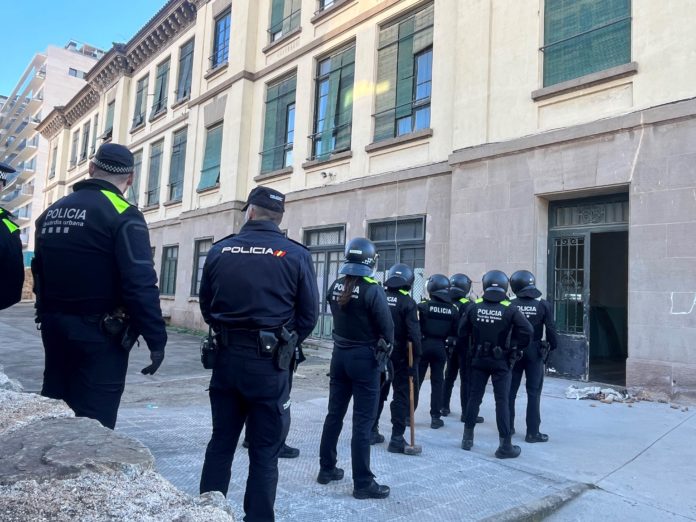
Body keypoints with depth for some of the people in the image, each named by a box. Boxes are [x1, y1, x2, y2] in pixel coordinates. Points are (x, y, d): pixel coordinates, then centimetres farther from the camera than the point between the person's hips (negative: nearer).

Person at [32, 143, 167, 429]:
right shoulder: (123, 215, -13)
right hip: (100, 333, -7)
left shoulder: (51, 212, 10)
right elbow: (141, 285, -21)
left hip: (55, 327, 7)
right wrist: (156, 339, -17)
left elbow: (39, 273, 16)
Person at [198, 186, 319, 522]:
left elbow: (206, 306, 9)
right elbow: (308, 315, -4)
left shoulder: (219, 250, 1)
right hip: (270, 363, -3)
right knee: (264, 452, 8)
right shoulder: (296, 255, -7)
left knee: (220, 443, 17)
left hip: (226, 358, 3)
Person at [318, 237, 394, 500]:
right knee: (363, 420, 0)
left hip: (339, 354, 6)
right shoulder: (372, 290, -17)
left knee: (334, 413, 16)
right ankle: (362, 482, 7)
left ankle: (327, 468, 28)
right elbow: (387, 327, -14)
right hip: (364, 358, -6)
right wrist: (384, 352, 3)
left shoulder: (335, 287, 1)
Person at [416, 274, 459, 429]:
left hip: (424, 345, -2)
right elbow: (455, 332, 4)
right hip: (440, 348, 3)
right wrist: (449, 346, 15)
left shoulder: (423, 306, -10)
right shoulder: (453, 309, 2)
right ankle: (435, 417, 12)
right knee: (437, 382, 10)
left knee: (416, 380, 7)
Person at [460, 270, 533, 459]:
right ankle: (505, 445, 8)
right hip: (501, 361, -2)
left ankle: (467, 438, 22)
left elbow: (462, 332, -3)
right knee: (502, 401, 3)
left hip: (479, 360, 3)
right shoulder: (510, 310, -11)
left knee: (474, 397, 13)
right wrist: (516, 349, -6)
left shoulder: (474, 307, -5)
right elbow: (527, 331, -19)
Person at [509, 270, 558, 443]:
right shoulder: (543, 305, -7)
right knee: (533, 392, 4)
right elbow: (551, 330, -6)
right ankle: (532, 432, 7)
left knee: (510, 390, 12)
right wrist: (553, 347, 9)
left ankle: (507, 427, 20)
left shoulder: (510, 305, -6)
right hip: (534, 352, -1)